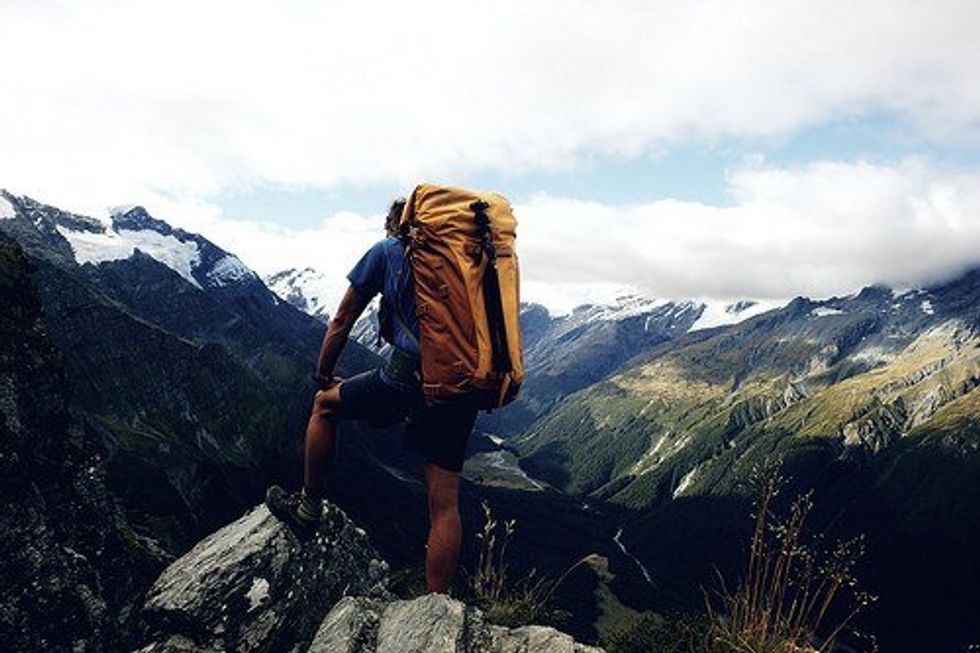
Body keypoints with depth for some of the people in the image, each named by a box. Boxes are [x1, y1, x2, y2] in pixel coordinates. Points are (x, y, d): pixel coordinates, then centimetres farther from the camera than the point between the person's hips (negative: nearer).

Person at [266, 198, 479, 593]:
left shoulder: (387, 250, 11)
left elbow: (344, 319, 15)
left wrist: (323, 376, 27)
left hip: (411, 376, -4)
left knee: (326, 405, 23)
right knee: (445, 503, 9)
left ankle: (307, 510, 32)